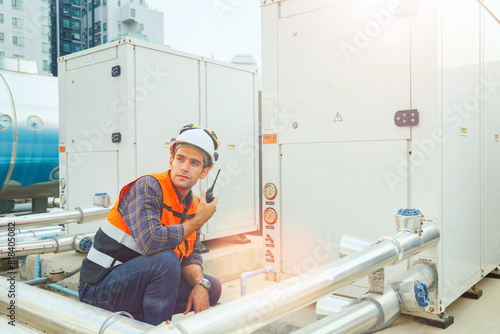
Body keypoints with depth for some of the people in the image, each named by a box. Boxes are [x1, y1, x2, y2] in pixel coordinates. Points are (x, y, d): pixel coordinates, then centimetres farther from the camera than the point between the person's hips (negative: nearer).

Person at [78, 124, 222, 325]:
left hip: (142, 282, 8)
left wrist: (200, 283, -15)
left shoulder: (192, 206, 6)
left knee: (212, 288, 5)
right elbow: (150, 241, -34)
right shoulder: (148, 187, -19)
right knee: (166, 259, -32)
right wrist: (197, 222, -21)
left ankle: (134, 317, 5)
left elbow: (191, 255, 5)